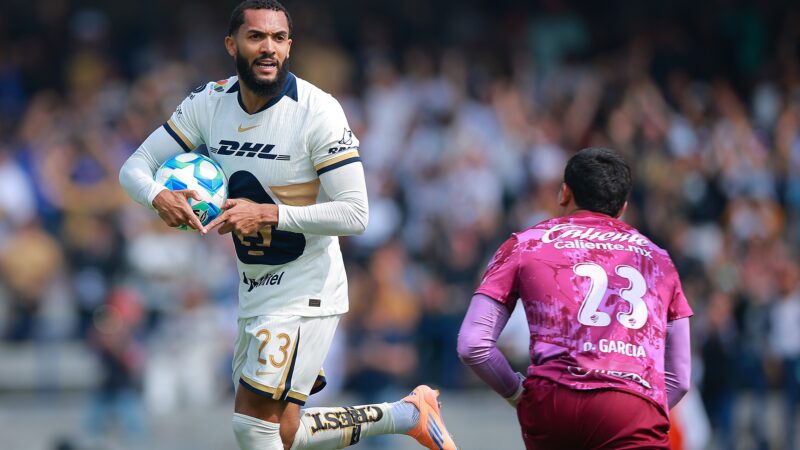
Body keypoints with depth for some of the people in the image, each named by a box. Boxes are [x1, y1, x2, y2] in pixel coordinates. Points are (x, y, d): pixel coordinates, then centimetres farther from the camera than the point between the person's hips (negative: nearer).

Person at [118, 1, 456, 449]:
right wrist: (158, 195, -23)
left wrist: (267, 214, -29)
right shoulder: (210, 103, -2)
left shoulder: (318, 110, -18)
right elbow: (135, 167, 0)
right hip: (255, 292, 7)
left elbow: (355, 214, -21)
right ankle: (407, 414, 29)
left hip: (306, 291, -7)